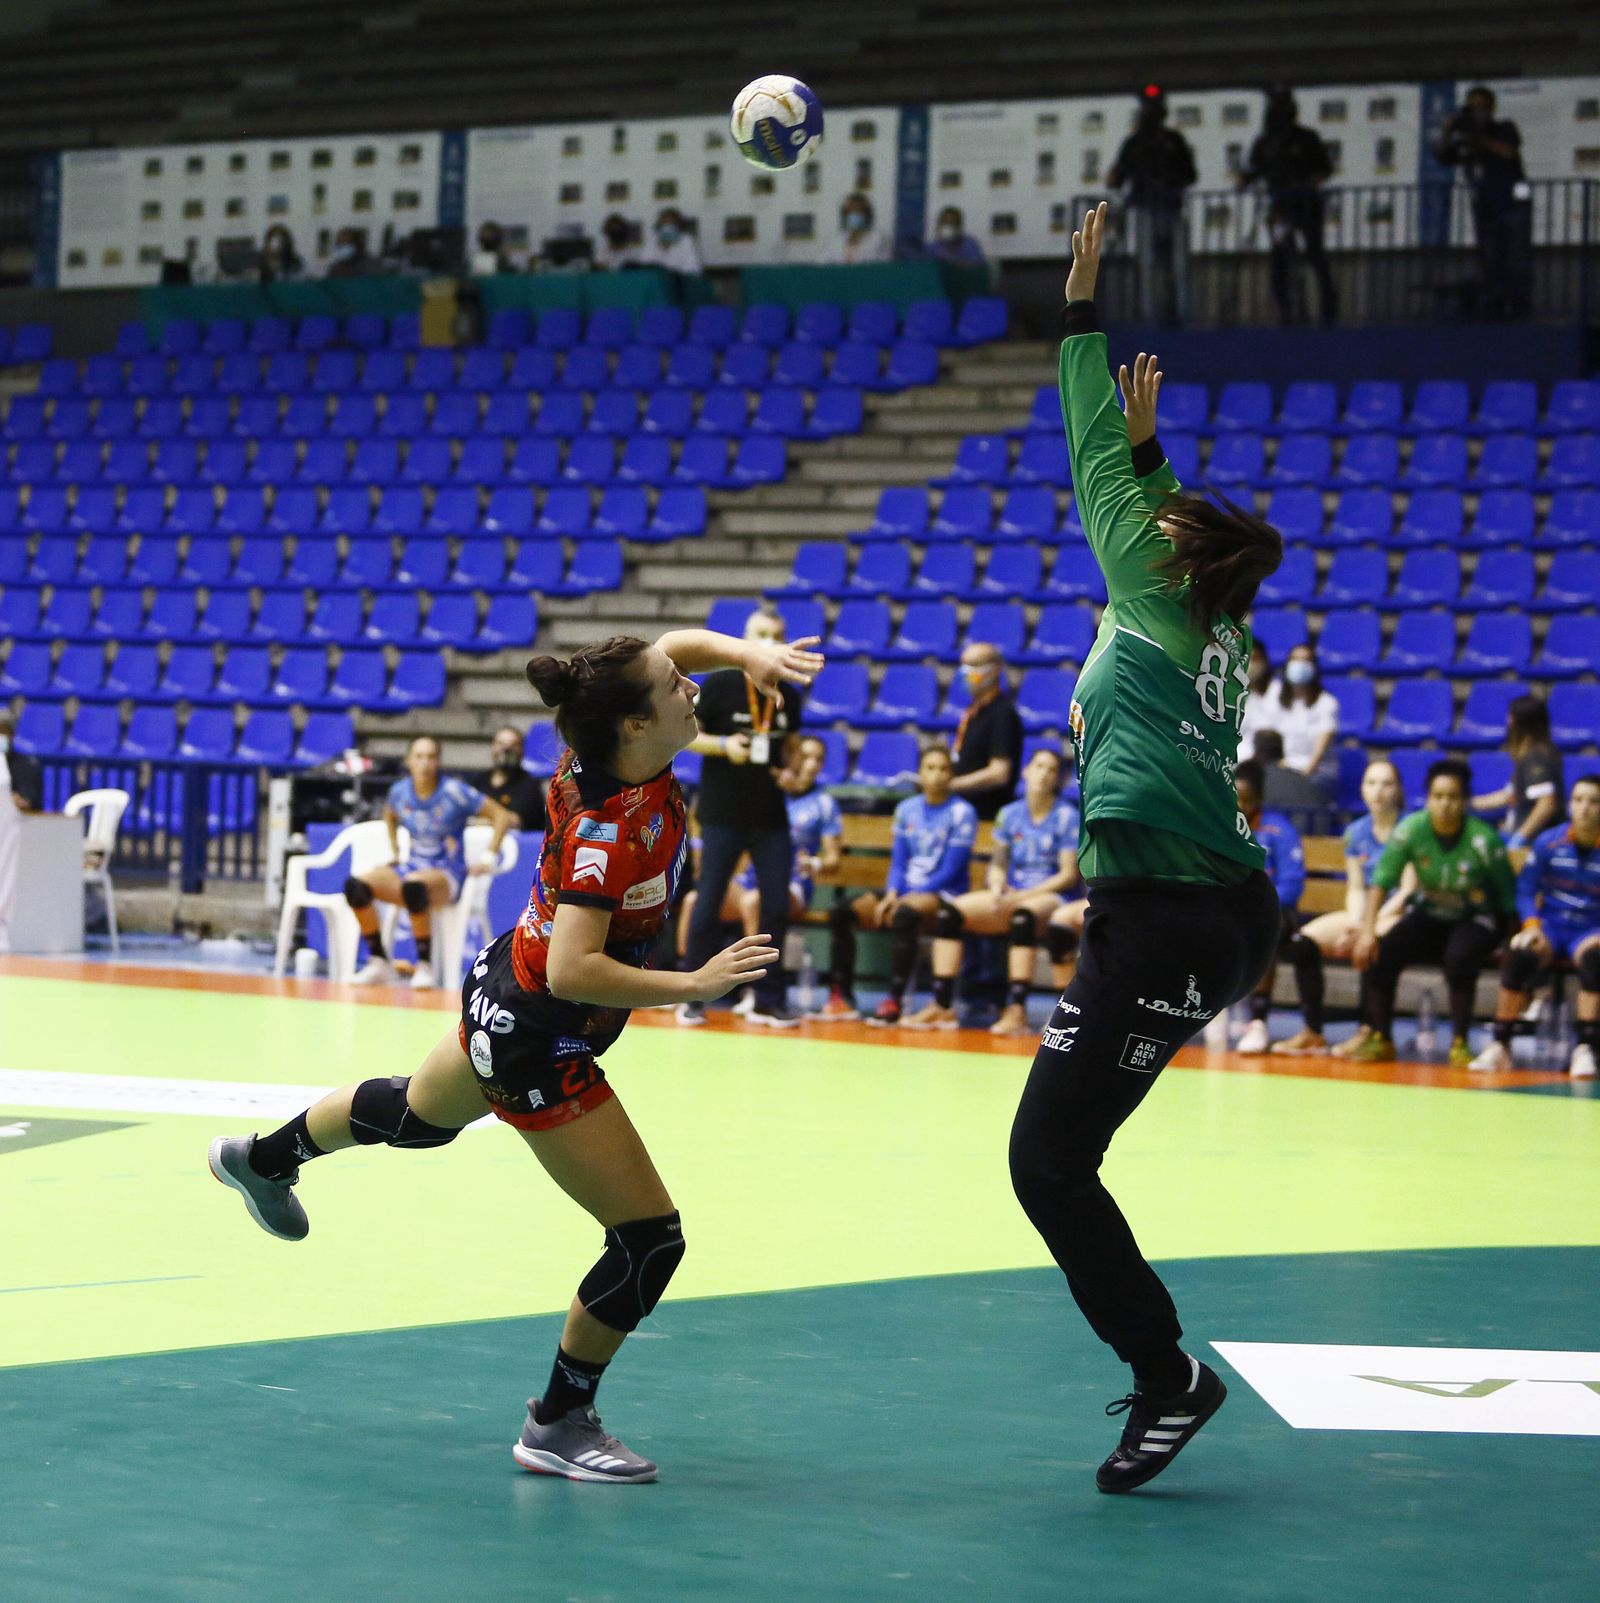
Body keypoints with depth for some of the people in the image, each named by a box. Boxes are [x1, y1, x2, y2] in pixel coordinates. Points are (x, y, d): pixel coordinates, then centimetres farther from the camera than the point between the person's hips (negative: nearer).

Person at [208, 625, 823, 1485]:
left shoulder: (609, 752, -11)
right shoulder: (609, 826, -33)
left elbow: (679, 642, 6)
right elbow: (572, 970, -37)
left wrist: (748, 652, -13)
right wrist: (693, 985, -35)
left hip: (504, 996, 10)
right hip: (539, 1044, -10)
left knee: (419, 1112, 38)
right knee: (649, 1238, -3)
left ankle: (264, 1157, 64)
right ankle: (558, 1427, 14)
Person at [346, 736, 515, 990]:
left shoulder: (453, 791, -12)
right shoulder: (400, 791, 3)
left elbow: (502, 816, -9)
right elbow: (390, 816, 28)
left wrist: (488, 859, -11)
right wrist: (393, 852, 18)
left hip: (447, 874, -5)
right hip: (413, 867, 5)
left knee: (413, 885, -41)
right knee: (356, 885, -21)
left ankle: (425, 966, -26)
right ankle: (379, 962, -8)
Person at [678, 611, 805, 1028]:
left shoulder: (788, 695, 7)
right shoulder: (718, 685, -6)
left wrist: (790, 770, -2)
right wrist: (723, 745, -20)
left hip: (771, 817, 4)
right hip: (723, 815, -4)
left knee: (777, 906, 1)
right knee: (708, 904, 1)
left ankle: (768, 1000, 11)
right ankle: (692, 998, 10)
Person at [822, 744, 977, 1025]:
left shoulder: (961, 812, -4)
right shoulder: (907, 809, 12)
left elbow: (951, 871, -9)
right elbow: (898, 861, 11)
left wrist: (909, 897, -16)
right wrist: (891, 893, -10)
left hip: (943, 895, -6)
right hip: (905, 892, 6)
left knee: (905, 914, -39)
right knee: (840, 912, -16)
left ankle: (894, 1002, -38)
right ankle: (841, 996, -12)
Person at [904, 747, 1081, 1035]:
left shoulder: (1067, 816, -1)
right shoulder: (1010, 814, 13)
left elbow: (1068, 875, -7)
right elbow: (997, 864, 13)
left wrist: (1022, 895, -15)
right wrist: (997, 885, -11)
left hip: (1050, 897, -5)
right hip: (1010, 897, 5)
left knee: (1023, 915, -40)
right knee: (949, 911, -18)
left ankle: (1017, 1011, -43)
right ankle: (943, 1006, -23)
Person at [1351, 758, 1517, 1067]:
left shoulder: (1482, 840, -23)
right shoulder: (1411, 829, -17)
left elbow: (1508, 898, -16)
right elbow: (1381, 880, -17)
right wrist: (1367, 930, -25)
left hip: (1476, 918, -3)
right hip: (1429, 914, 3)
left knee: (1459, 957, -36)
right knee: (1380, 952, -21)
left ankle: (1459, 1043, -18)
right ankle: (1381, 1040, -1)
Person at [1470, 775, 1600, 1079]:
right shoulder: (1549, 843, 0)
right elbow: (1524, 889, 4)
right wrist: (1531, 925, -12)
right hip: (1550, 925, 1)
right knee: (1520, 954, -31)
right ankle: (1500, 1045, -21)